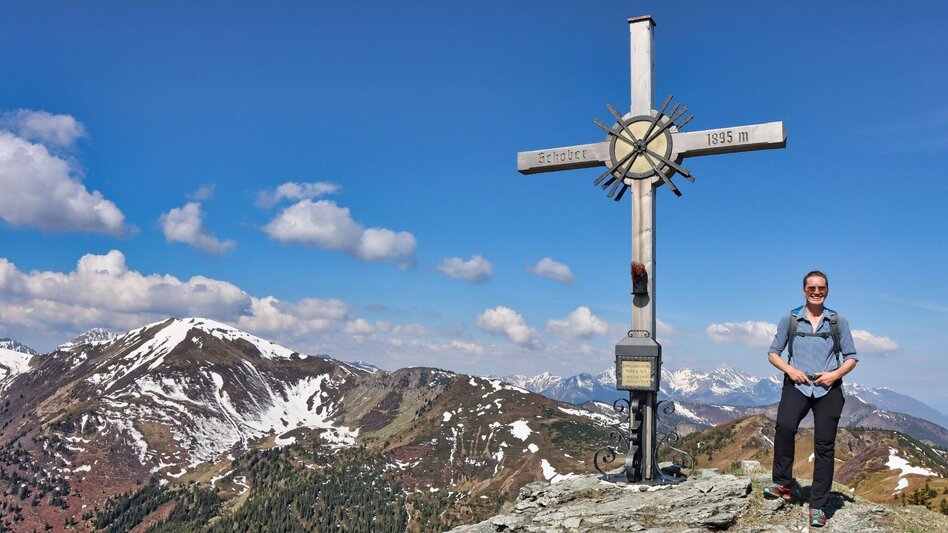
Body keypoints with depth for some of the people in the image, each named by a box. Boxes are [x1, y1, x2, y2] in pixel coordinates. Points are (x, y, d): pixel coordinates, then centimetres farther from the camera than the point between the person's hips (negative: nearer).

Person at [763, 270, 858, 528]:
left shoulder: (838, 322, 8)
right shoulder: (790, 320, 6)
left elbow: (851, 357, 11)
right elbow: (773, 352, 9)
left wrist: (836, 374, -8)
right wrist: (790, 370, -9)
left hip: (828, 389, 1)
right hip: (797, 385, -1)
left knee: (825, 446, 0)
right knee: (784, 427, -28)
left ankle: (818, 506, 8)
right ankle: (785, 483, -13)